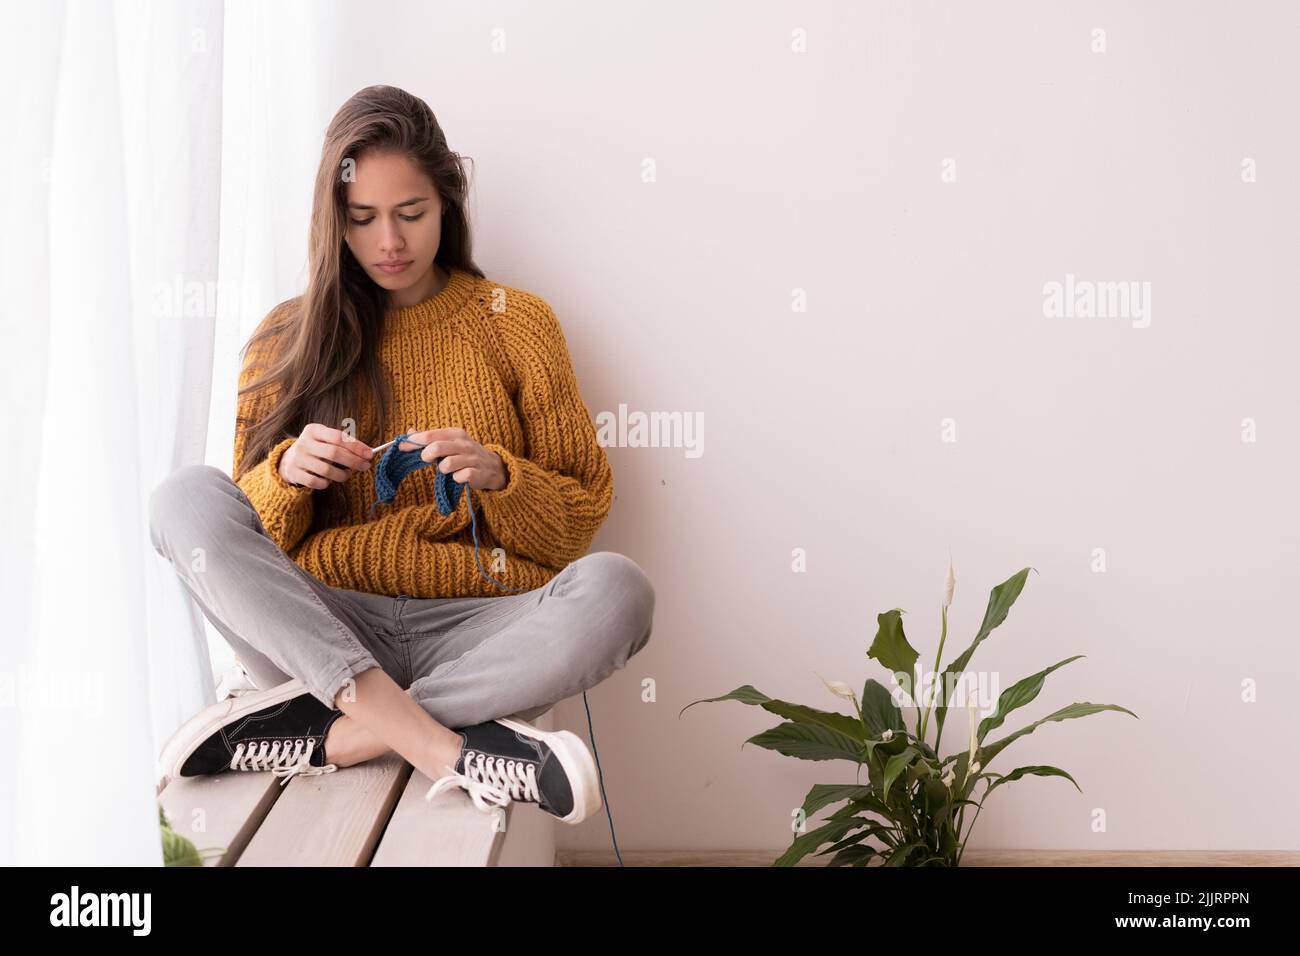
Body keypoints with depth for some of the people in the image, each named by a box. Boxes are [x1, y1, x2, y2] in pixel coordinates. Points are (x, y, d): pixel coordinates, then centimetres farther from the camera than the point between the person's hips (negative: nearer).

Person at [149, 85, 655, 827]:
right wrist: (287, 475, -11)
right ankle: (437, 742, -33)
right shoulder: (290, 337, 11)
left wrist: (495, 477, -12)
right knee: (186, 497, -23)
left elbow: (584, 516, 9)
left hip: (475, 630, -1)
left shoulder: (516, 321, 8)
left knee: (617, 588, -30)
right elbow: (240, 530, 11)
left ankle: (326, 733, -27)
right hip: (325, 626, 1)